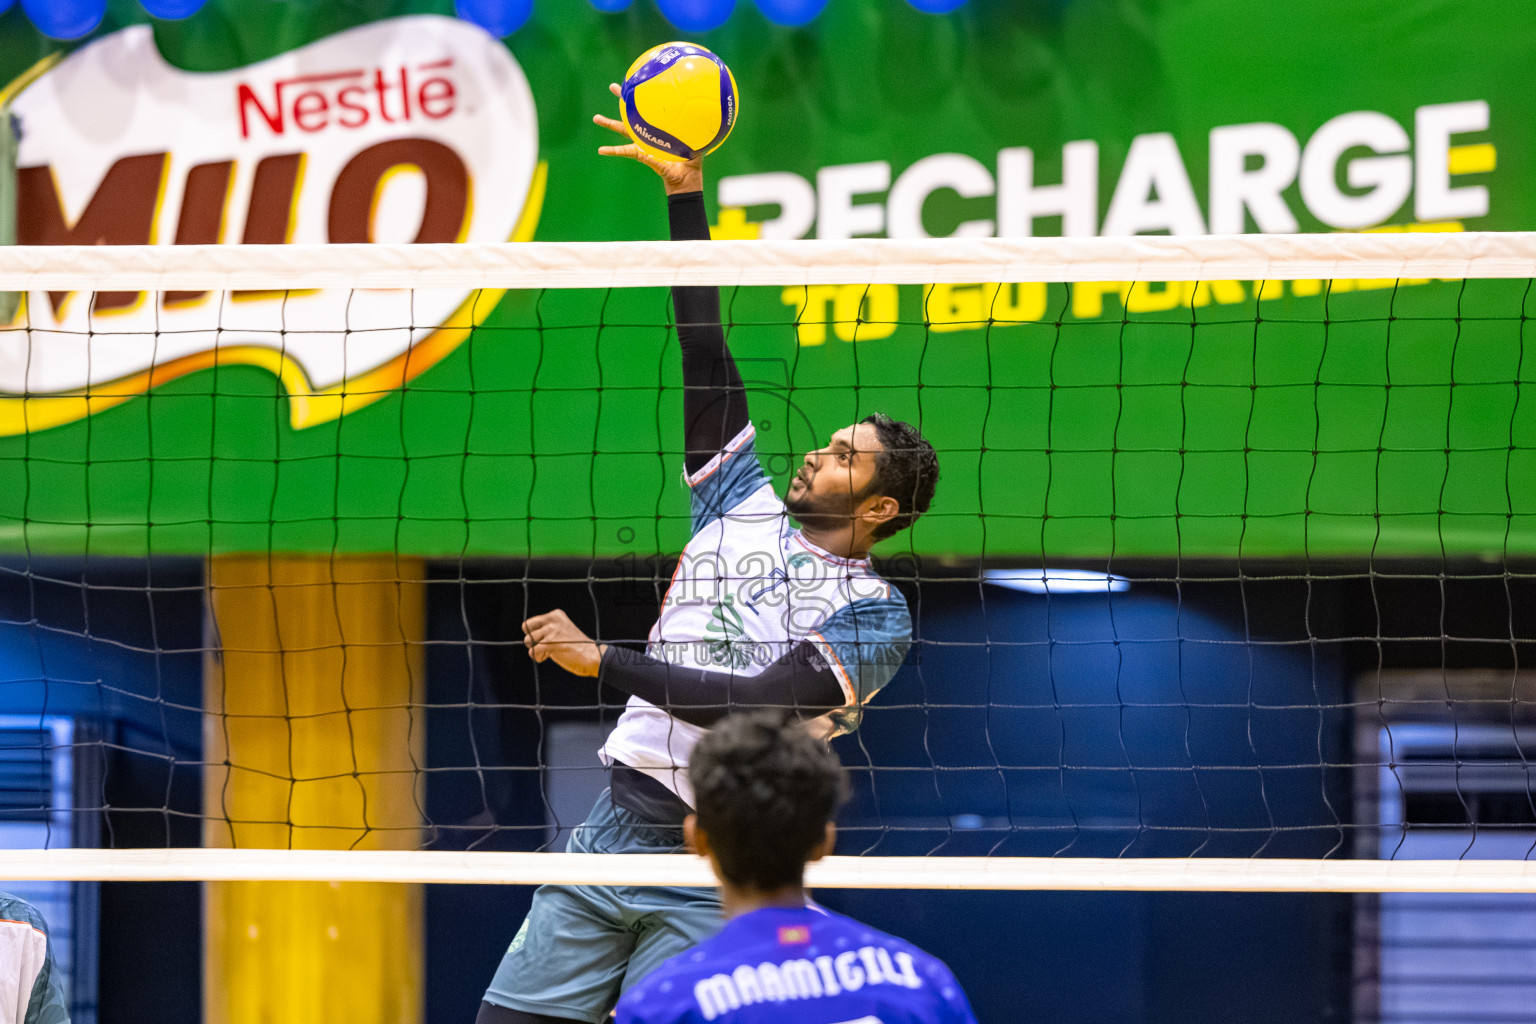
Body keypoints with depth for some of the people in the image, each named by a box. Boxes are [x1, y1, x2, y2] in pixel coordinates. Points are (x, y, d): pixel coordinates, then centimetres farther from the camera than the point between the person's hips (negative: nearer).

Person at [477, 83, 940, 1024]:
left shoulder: (877, 614, -4)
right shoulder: (747, 507, 13)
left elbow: (759, 705, -17)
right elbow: (706, 345, 10)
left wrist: (602, 660, -19)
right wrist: (686, 193, 5)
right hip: (615, 828, 6)